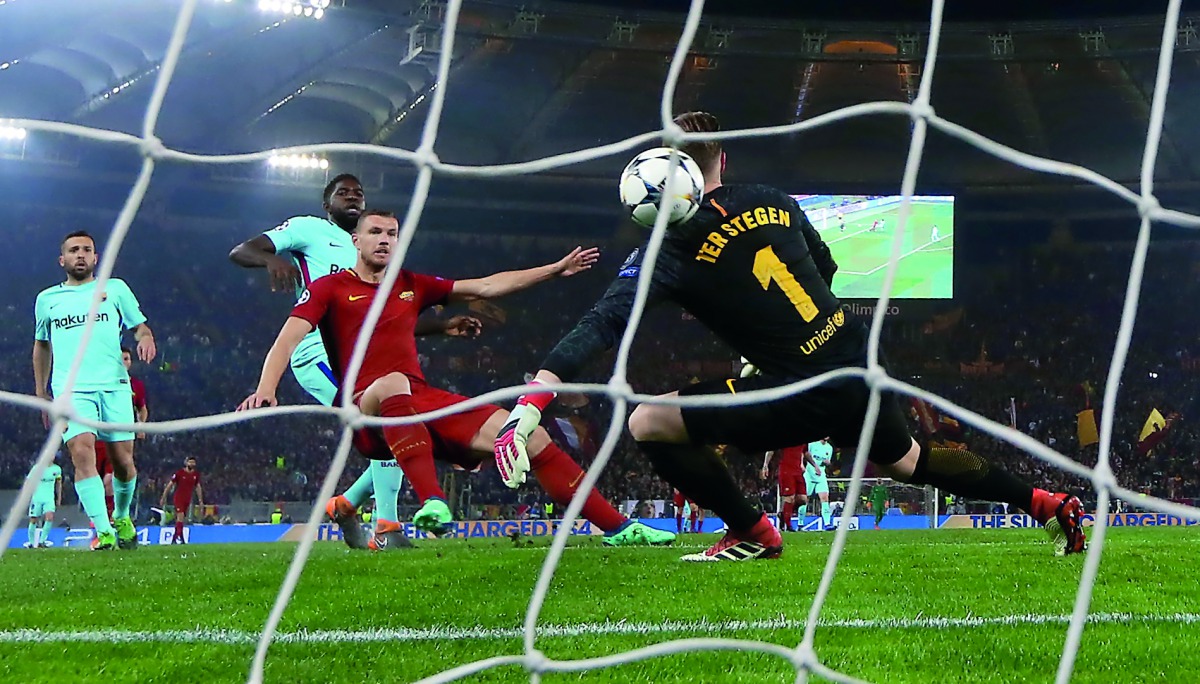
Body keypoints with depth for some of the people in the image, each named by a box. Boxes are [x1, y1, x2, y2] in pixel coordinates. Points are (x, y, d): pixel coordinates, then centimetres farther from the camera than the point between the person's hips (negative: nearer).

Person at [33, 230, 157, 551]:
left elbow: (139, 326, 15)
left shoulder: (115, 288, 14)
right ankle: (104, 532, -27)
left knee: (122, 460, -1)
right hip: (71, 390, 0)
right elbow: (42, 345, 27)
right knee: (81, 452, -21)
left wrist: (145, 338, -10)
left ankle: (122, 517, 28)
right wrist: (40, 393, 23)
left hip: (114, 386, 0)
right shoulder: (47, 299, 18)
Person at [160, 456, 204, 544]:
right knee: (180, 516, -19)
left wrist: (200, 501, 12)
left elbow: (198, 487, 15)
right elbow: (170, 485, -3)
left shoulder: (196, 474, 4)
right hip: (178, 498, -5)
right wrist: (163, 498, -3)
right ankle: (180, 537, -22)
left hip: (188, 500, 5)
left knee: (180, 519, 10)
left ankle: (174, 538, 20)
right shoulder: (179, 473, -9)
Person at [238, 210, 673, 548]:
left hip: (424, 404, 5)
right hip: (367, 413, -5)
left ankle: (618, 528, -4)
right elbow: (289, 338, -8)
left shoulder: (412, 285, 21)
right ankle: (432, 505, -50)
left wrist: (556, 269, 21)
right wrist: (266, 389, -27)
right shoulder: (329, 289, 6)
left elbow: (487, 287, 24)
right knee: (393, 383, -43)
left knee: (530, 436, -9)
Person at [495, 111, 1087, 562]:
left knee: (647, 422, -2)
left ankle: (752, 534, 10)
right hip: (863, 370, 7)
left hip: (802, 396, -7)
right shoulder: (774, 203, 6)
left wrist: (529, 405, -27)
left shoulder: (675, 250, -11)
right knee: (909, 462, 34)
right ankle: (1047, 505, 40)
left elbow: (601, 324, -21)